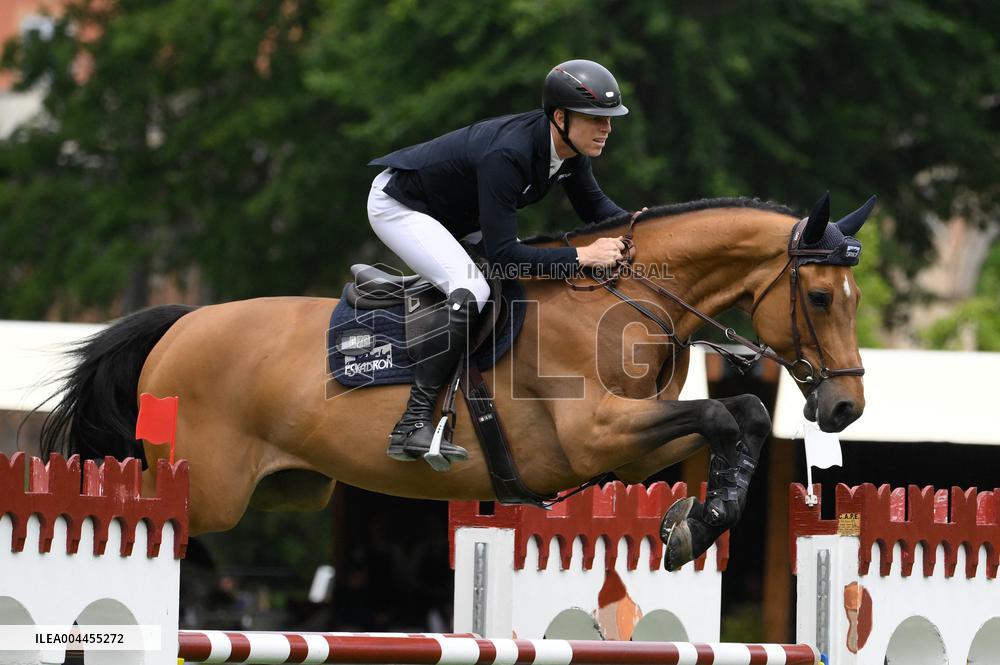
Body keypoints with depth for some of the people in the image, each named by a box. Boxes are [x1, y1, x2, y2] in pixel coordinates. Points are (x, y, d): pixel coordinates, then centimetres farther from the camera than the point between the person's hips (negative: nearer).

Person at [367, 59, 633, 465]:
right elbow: (502, 254, -39)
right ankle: (413, 424, -30)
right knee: (470, 291, -29)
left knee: (541, 274, 9)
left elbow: (593, 206, 6)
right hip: (397, 206, -10)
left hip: (457, 215, 10)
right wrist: (582, 256, -40)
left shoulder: (571, 147, -12)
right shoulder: (507, 155, -38)